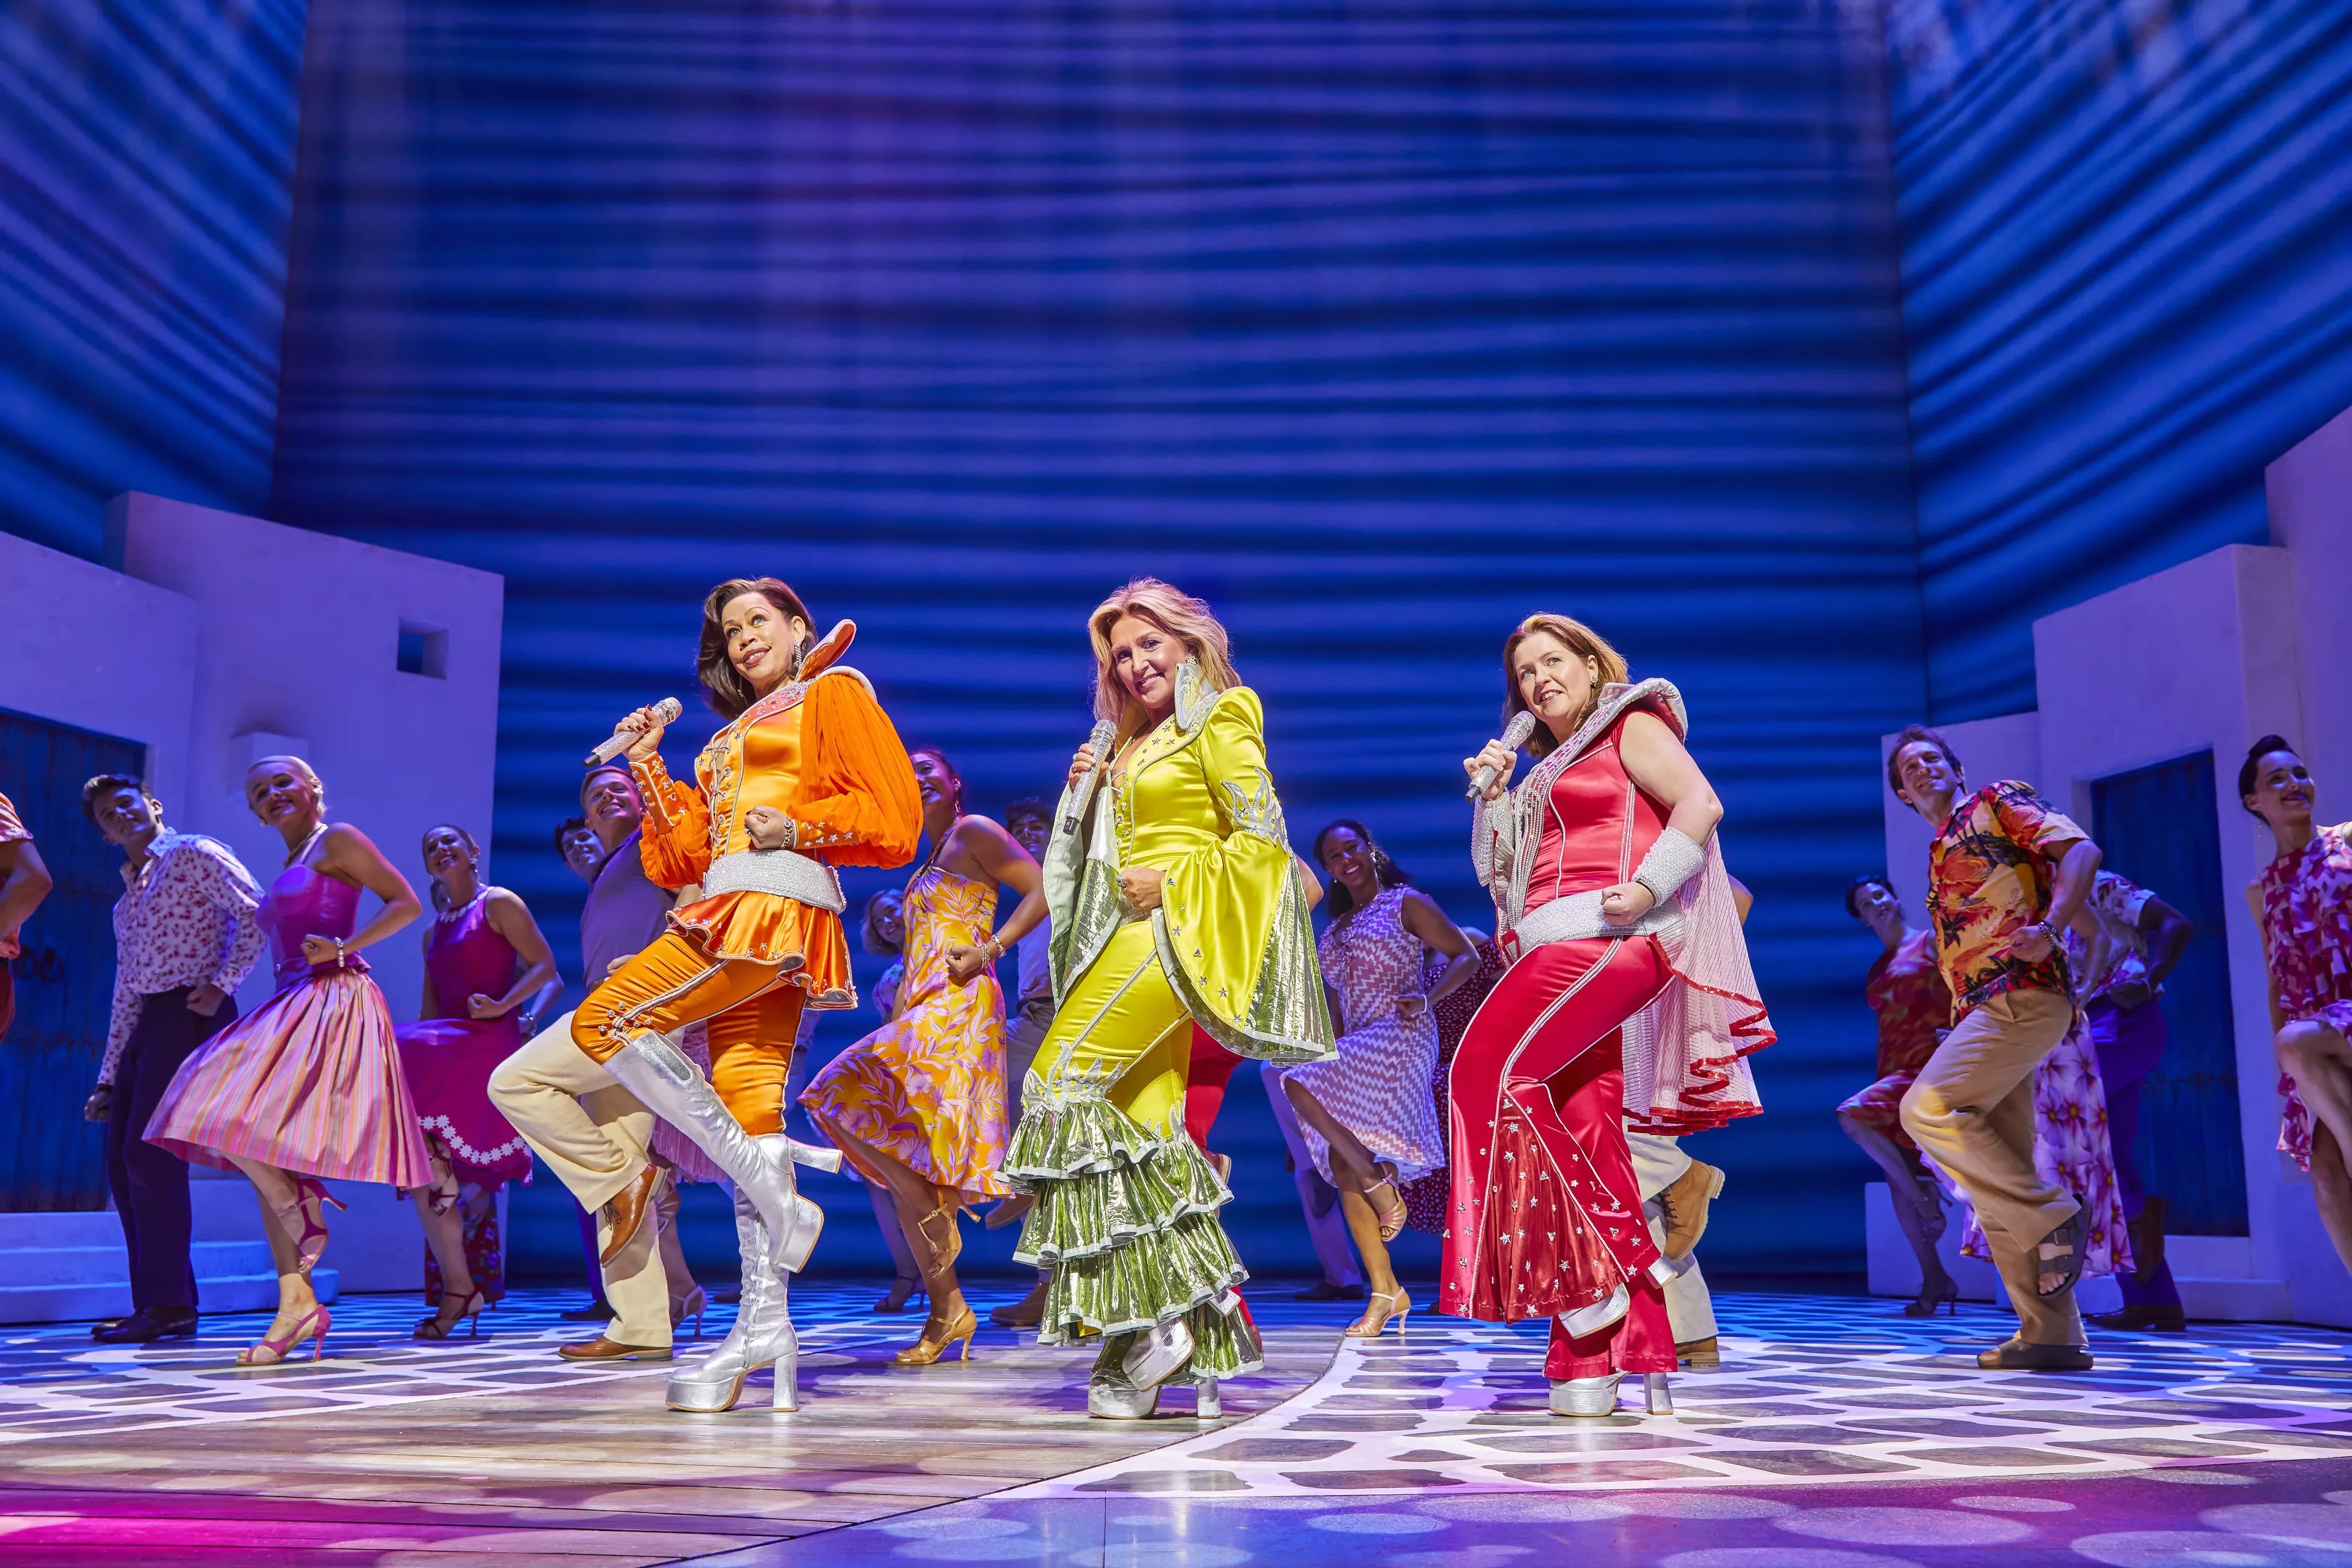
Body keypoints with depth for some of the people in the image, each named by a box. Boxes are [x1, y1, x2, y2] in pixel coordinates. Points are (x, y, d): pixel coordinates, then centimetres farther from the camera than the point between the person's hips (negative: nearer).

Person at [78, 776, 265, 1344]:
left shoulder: (195, 855, 0)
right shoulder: (126, 902, 23)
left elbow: (255, 914, -13)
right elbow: (125, 994, 22)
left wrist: (222, 983, -19)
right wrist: (108, 1077, 18)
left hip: (191, 1015, -9)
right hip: (146, 1024, 9)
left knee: (151, 1153, -14)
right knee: (122, 1163, 4)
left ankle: (170, 1304, -11)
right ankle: (157, 1303, 9)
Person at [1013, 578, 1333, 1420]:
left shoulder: (1220, 722, -2)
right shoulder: (1132, 741, 22)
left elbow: (1262, 838, -10)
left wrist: (1169, 883, -14)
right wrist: (1084, 793, 10)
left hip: (1171, 935, -9)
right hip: (1133, 940, 9)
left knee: (1062, 1080, -17)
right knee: (1144, 1128, 3)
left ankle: (1151, 1316, -14)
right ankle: (1205, 1347, 7)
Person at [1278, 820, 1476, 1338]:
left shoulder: (1407, 903, 2)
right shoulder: (1337, 928, 22)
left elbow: (1466, 956, -2)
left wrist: (1426, 997, -17)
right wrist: (1333, 1053, 18)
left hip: (1399, 1036, -7)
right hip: (1356, 1048, 7)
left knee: (1300, 1084, -28)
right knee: (1341, 1165, -2)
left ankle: (1379, 1181, -13)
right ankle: (1384, 1293, 2)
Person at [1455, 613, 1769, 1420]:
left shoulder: (1633, 724, 8)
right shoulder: (1548, 771, 29)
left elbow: (1700, 804, -7)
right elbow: (1503, 874, 25)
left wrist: (1644, 887, -18)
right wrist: (1493, 796, 13)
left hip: (1607, 937, -7)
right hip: (1555, 950, 8)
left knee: (1490, 1069, -22)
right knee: (1584, 1141, -2)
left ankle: (1596, 1271, -15)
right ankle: (1631, 1353, -4)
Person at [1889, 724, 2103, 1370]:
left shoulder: (1997, 803, 6)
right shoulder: (1940, 856, 27)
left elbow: (2080, 849, -8)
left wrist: (2050, 928, -24)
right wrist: (1957, 1036, 22)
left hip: (2023, 995, -9)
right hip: (1983, 1011, 9)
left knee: (1926, 1107, -23)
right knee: (1996, 1180, 4)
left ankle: (2054, 1215, -12)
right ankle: (2050, 1335, 6)